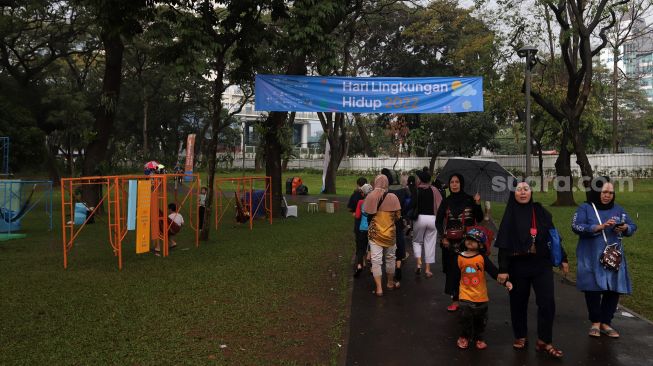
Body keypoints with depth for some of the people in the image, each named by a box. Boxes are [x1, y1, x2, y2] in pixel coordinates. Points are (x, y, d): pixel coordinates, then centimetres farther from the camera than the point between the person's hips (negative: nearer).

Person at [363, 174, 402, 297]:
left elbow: (366, 213, -2)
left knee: (376, 260, 3)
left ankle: (379, 288, 2)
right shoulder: (392, 197, -9)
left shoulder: (370, 197, -8)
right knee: (390, 258, 18)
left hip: (374, 233, 0)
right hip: (390, 233, 1)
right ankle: (390, 283, 33)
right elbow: (398, 216, -7)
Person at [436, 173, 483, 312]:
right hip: (450, 242, 2)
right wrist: (443, 237, -3)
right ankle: (455, 299, 10)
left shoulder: (469, 200, 1)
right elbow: (438, 221, 9)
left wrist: (478, 204, -15)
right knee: (452, 270, 2)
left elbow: (479, 219, 0)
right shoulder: (446, 201, 6)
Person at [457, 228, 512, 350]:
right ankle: (464, 337, 21)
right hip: (465, 294, 0)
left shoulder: (482, 258, -10)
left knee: (480, 319, 12)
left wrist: (505, 282, -23)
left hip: (480, 295, 0)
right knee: (465, 317, -2)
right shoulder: (460, 257, -3)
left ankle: (478, 338, 32)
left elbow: (494, 271, -13)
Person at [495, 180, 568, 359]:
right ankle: (520, 337, 26)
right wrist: (503, 269, -12)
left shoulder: (541, 212, 1)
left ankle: (544, 342, 6)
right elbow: (503, 244, -7)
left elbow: (553, 237, 7)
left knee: (547, 302, -5)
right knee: (518, 302, 9)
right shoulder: (510, 216, -4)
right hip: (517, 265, -1)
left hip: (542, 264, 1)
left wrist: (563, 259, 8)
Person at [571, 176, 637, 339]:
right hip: (591, 259, -3)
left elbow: (632, 227, 8)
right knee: (593, 290, 0)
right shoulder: (585, 208, -1)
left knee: (613, 290, 2)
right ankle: (595, 322, 19)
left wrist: (625, 228, -16)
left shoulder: (618, 209, 10)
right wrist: (600, 227, -23)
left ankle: (605, 323, 19)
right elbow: (576, 226, -14)